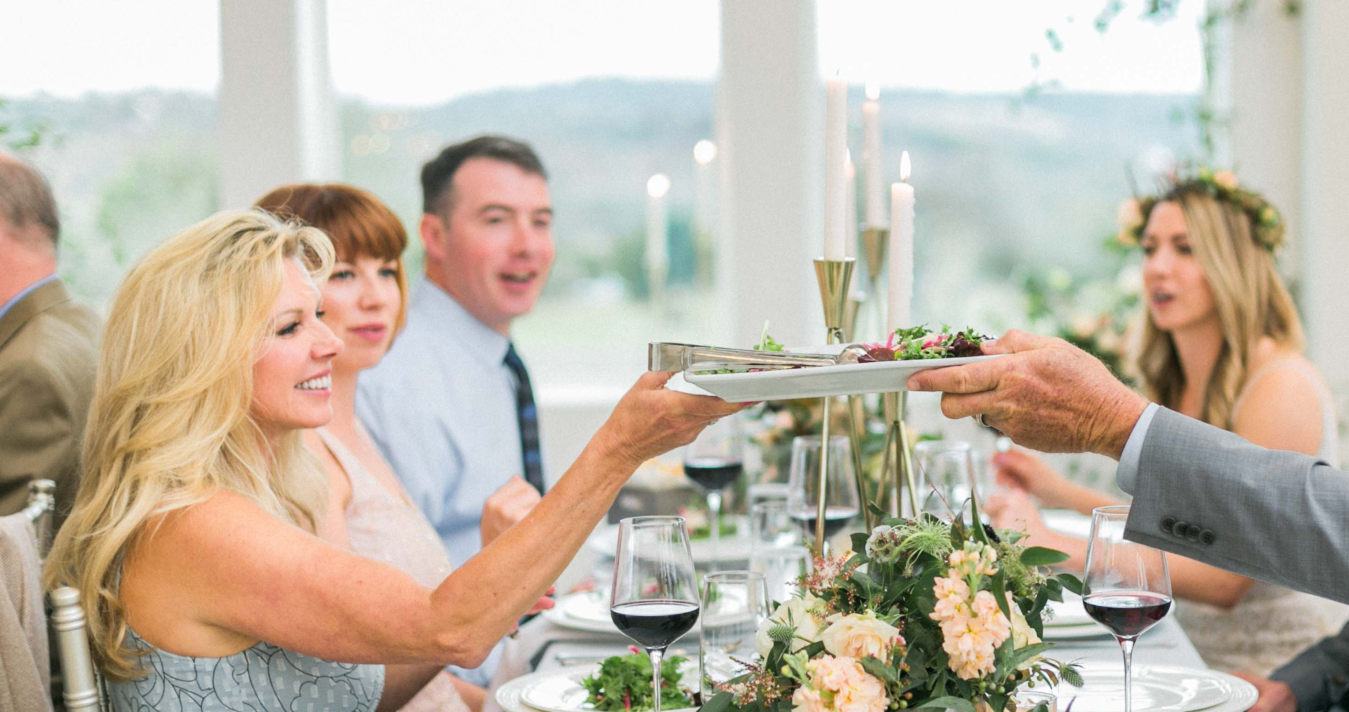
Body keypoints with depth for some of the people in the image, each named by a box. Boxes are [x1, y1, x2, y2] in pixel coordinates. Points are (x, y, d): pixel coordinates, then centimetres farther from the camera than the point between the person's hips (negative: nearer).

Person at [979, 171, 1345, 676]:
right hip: (1198, 662, 7)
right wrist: (1064, 494, 14)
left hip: (1279, 682, -7)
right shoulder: (1179, 388, 9)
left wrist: (1054, 545, -26)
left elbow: (1226, 578, -21)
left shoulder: (1281, 387, -16)